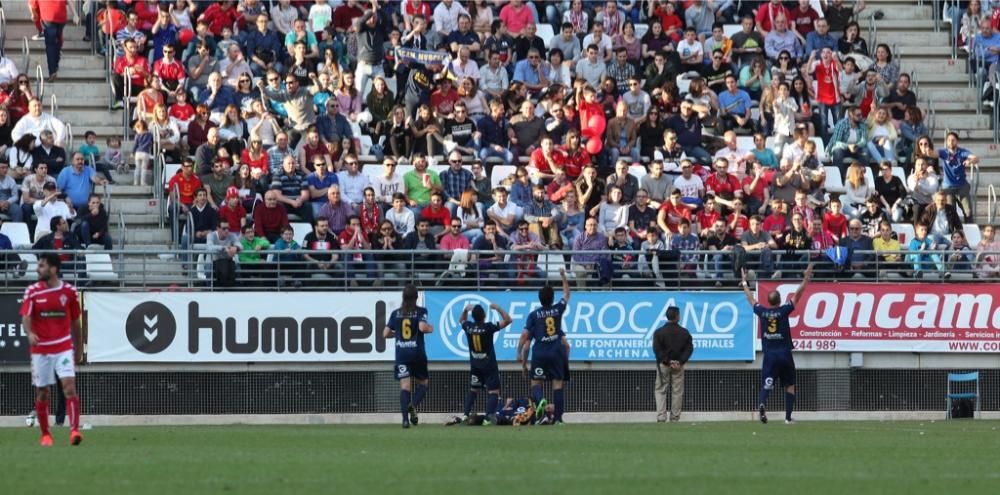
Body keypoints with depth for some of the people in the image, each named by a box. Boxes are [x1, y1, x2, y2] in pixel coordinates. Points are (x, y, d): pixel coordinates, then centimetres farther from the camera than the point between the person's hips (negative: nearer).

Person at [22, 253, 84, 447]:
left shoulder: (69, 291, 0)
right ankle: (45, 435, 18)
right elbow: (25, 317, -11)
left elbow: (75, 321, 10)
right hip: (40, 349, 1)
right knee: (42, 392, 5)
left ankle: (74, 431, -21)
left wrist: (79, 348, 15)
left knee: (69, 386, -16)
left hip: (63, 347, -1)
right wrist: (29, 332, -33)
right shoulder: (32, 292, -1)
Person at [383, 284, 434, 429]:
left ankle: (405, 417, -19)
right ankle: (413, 405, -16)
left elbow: (385, 333, 6)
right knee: (422, 383, 14)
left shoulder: (396, 313, 7)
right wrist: (430, 328, 2)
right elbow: (422, 327, -19)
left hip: (401, 353, 2)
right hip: (417, 353, -2)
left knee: (405, 386, -3)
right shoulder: (420, 311, -3)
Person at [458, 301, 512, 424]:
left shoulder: (468, 327, -7)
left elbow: (462, 320, 20)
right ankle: (490, 414, -24)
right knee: (494, 392, -3)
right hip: (489, 366, -4)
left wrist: (465, 310, 10)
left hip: (475, 365, 4)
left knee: (472, 390, 19)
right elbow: (508, 320, -15)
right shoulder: (488, 327, -19)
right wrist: (498, 308, -12)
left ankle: (465, 415, 9)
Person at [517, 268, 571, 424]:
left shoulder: (534, 315, 1)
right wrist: (563, 277, 34)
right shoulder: (558, 310, 5)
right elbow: (566, 295, 23)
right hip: (556, 352, 1)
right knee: (557, 383, 4)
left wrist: (519, 353, 7)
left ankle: (539, 399, -28)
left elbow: (525, 335, -2)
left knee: (536, 382, 6)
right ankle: (558, 417, 0)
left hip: (539, 353, -1)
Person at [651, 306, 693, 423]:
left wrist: (667, 361, -11)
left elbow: (657, 349, -11)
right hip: (679, 366, 1)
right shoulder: (684, 332, -1)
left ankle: (661, 417, -9)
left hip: (663, 365, -1)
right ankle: (675, 417, 8)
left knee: (660, 390, 3)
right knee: (677, 392, 8)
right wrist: (680, 361, -9)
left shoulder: (659, 332, -6)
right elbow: (689, 348, -4)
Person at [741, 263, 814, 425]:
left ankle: (762, 404, -35)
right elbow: (797, 295, -5)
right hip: (785, 355, -1)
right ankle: (788, 417, 7)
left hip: (769, 356, 1)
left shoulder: (762, 311, 0)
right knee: (790, 386, 12)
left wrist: (745, 283, 29)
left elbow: (750, 298, 15)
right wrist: (805, 280, 2)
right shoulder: (783, 310, -7)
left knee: (766, 386, -4)